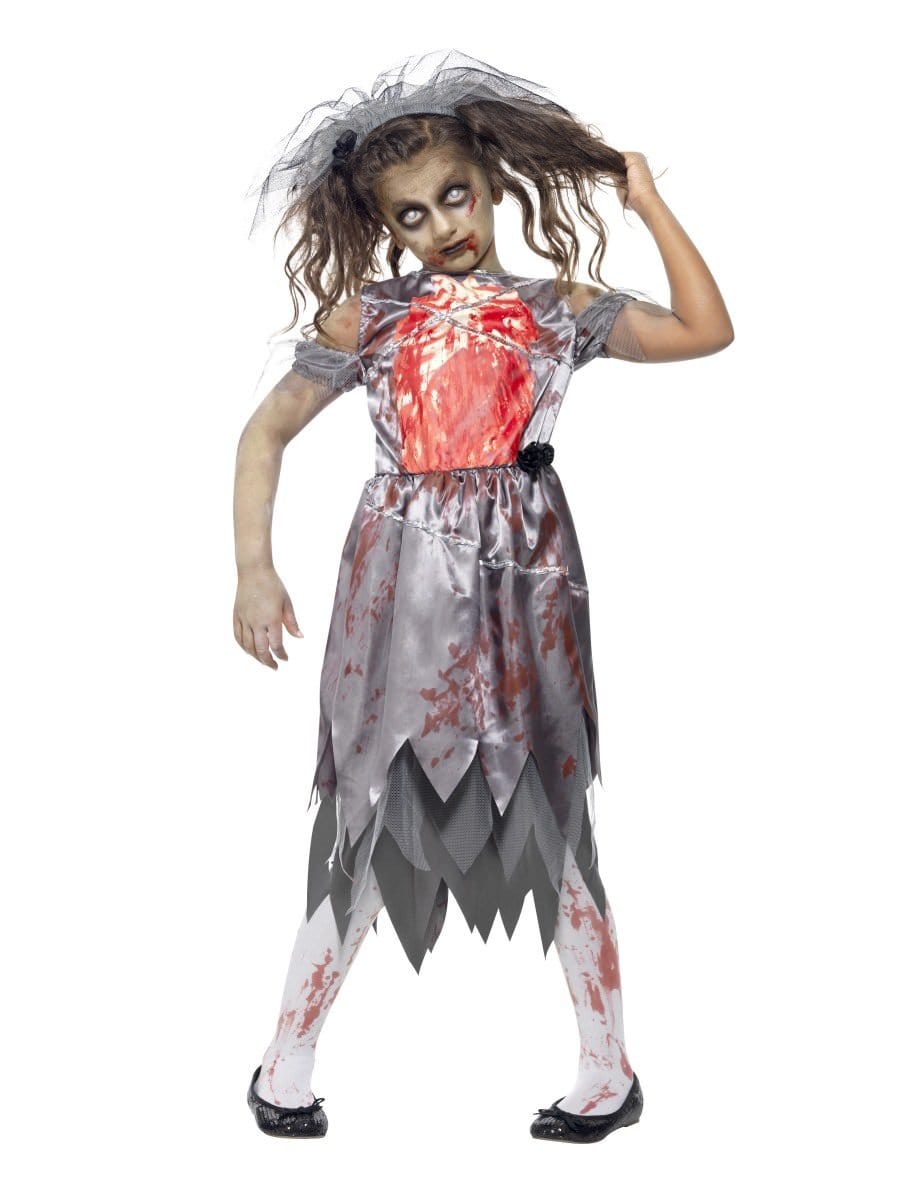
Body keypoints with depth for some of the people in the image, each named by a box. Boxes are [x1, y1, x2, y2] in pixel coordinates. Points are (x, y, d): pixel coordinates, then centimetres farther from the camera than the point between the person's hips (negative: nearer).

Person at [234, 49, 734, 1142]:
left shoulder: (559, 307, 7)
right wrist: (254, 568, 0)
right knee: (373, 818, 4)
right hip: (401, 580, 0)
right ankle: (287, 1067, 18)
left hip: (523, 577, 0)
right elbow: (267, 429, 8)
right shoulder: (369, 316, 6)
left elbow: (705, 329, -2)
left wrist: (647, 203, 2)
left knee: (552, 816, 6)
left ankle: (609, 1070, 19)